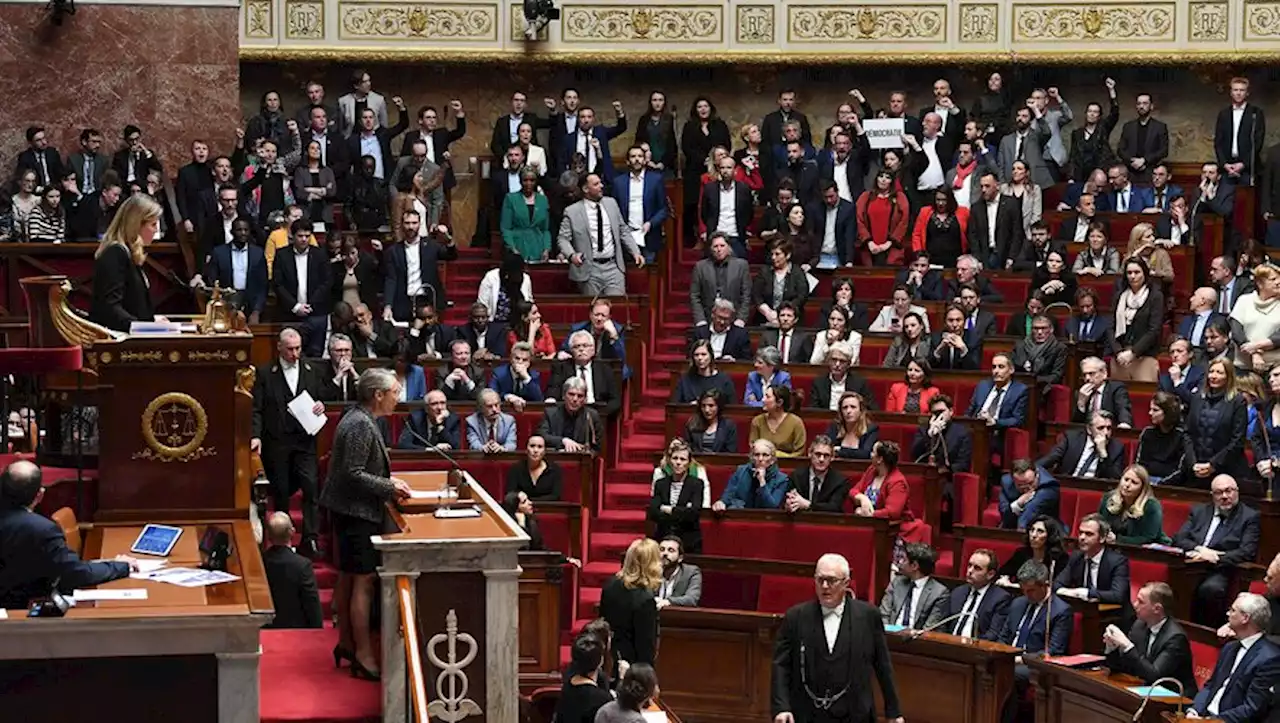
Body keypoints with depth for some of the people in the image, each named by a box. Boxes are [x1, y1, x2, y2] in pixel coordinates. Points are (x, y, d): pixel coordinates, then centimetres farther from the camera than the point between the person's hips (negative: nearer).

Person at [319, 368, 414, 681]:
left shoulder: (359, 418, 11)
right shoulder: (361, 425, -21)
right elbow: (353, 474, -24)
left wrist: (388, 480, 12)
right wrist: (390, 488, -17)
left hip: (348, 511, 11)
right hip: (357, 513, -11)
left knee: (347, 578, 18)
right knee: (363, 582, -7)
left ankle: (346, 642, 28)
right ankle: (363, 656, -4)